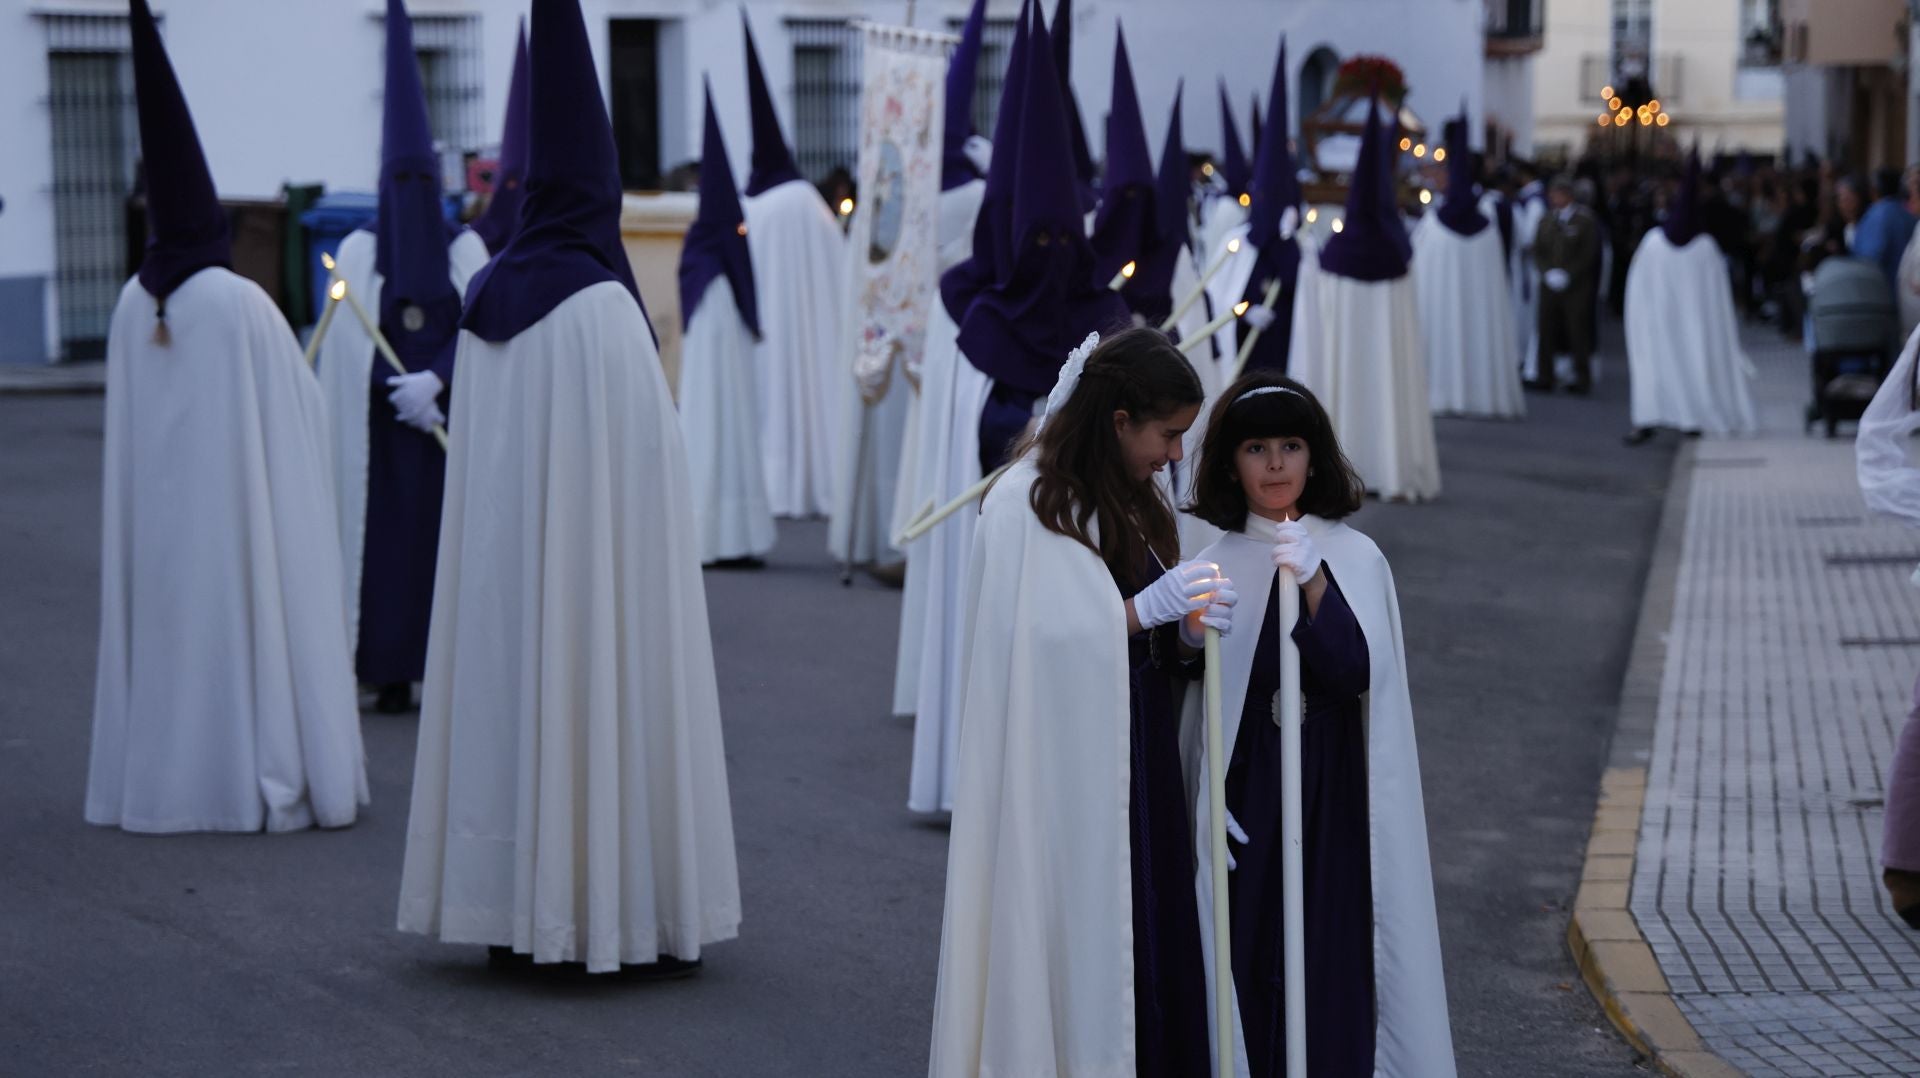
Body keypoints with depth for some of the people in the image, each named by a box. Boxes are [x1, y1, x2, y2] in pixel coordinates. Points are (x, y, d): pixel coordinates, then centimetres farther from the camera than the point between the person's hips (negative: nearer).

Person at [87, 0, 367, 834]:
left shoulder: (132, 306, 0)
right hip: (239, 507, -5)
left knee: (168, 622, 13)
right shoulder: (245, 306, -15)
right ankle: (261, 776, 5)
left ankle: (164, 776, 17)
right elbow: (300, 409, -7)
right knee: (250, 617, 2)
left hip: (156, 510, 5)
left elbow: (129, 417, 10)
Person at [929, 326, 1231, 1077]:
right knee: (1070, 938, -3)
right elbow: (1040, 641, -21)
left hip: (1134, 759, 8)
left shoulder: (1130, 499, 12)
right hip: (1062, 770, -8)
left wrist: (1184, 626, -5)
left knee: (1145, 943, 8)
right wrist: (1148, 607, -21)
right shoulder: (1025, 505, -14)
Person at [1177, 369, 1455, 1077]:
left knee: (1327, 965, -1)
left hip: (1331, 797, 0)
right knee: (1245, 963, -1)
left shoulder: (1356, 559, 2)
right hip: (1239, 791, 0)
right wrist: (1203, 803, -8)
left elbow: (1356, 674, -10)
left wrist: (1312, 584, -22)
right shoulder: (1207, 559, 1)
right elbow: (1187, 698, 2)